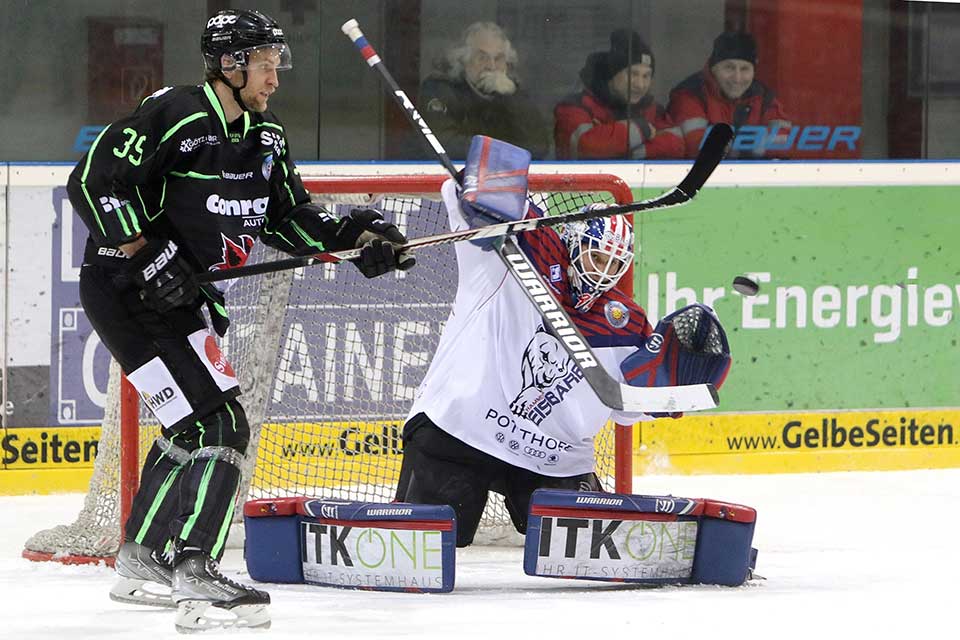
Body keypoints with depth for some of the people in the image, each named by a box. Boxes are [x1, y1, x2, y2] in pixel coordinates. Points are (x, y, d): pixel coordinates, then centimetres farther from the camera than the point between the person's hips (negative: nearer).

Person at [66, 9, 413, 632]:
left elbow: (290, 219, 14)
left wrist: (352, 235, -3)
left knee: (190, 428, 19)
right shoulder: (175, 115, -18)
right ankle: (195, 573, -20)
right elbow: (92, 182, -21)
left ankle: (142, 560, 33)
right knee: (217, 425, -17)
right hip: (122, 290, -10)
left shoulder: (265, 137, 10)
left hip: (188, 297, 10)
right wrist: (148, 253, -24)